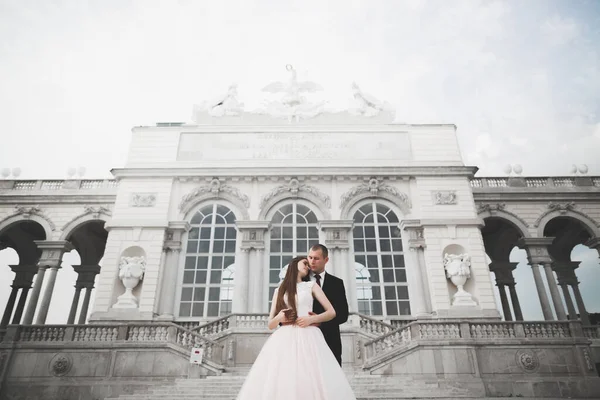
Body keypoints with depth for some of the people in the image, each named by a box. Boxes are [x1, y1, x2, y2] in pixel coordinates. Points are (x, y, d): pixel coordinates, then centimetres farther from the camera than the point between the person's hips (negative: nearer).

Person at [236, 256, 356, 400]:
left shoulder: (311, 285, 16)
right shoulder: (279, 290, 20)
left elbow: (331, 312, 10)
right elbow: (270, 324, 16)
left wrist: (312, 319, -7)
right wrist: (278, 318, -6)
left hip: (307, 338, -1)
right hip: (284, 340, 2)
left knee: (311, 383, -16)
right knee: (275, 385, -12)